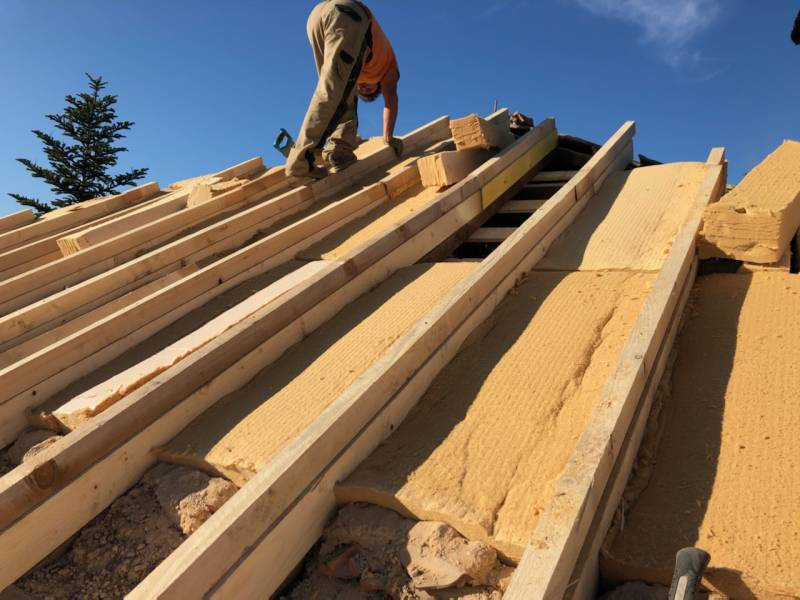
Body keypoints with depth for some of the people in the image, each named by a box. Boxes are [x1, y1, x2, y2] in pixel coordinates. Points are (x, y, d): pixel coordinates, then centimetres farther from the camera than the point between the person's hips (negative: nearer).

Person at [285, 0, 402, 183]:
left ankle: (339, 152, -2)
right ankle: (300, 163, -25)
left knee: (345, 94, 15)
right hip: (348, 17, -5)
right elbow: (391, 100, 27)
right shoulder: (387, 60, 35)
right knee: (330, 94, -14)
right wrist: (389, 138, 28)